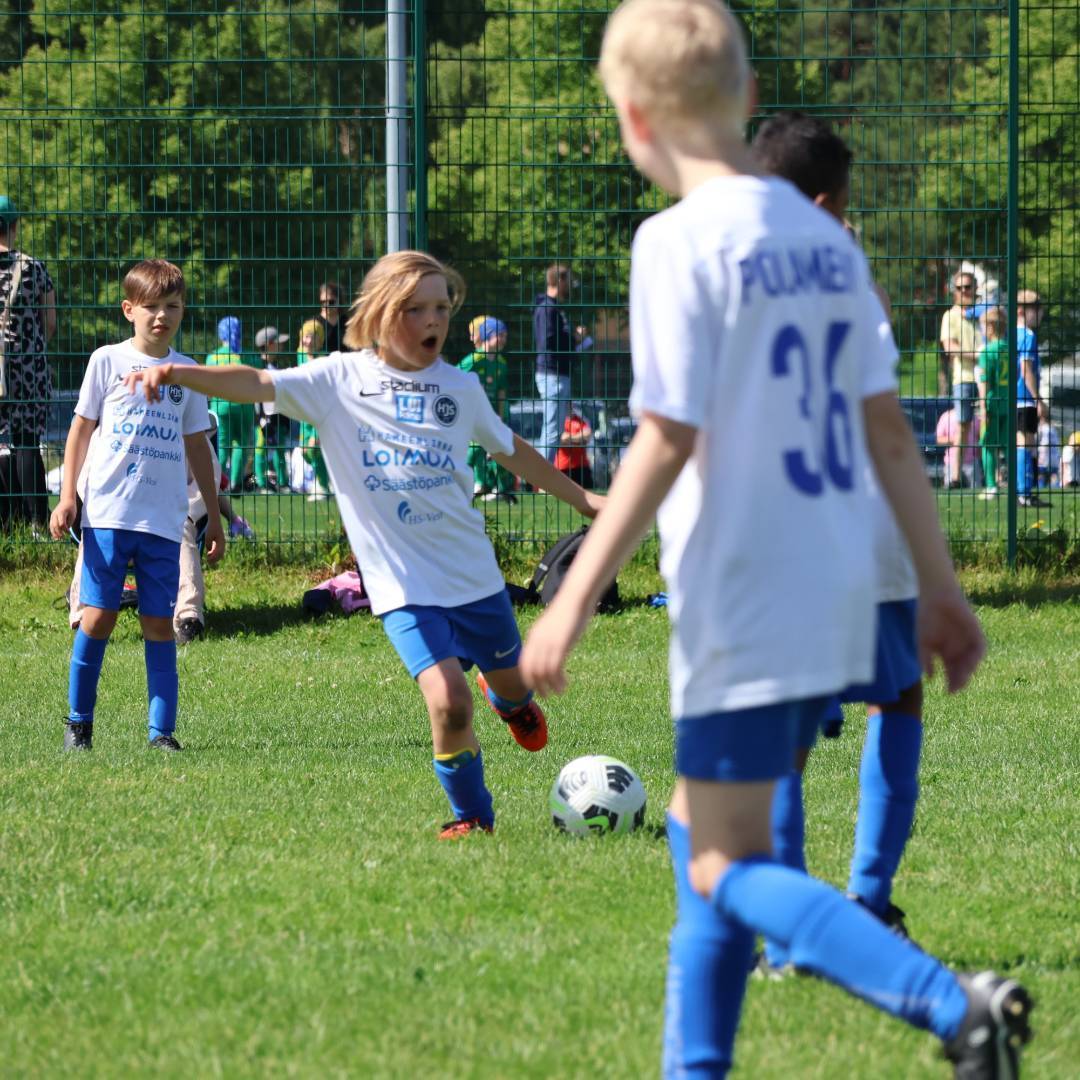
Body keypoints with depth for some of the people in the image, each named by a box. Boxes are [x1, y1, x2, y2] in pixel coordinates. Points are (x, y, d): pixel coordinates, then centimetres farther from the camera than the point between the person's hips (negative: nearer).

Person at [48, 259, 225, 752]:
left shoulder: (187, 372, 10)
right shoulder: (108, 361, 3)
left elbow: (197, 446, 17)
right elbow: (81, 428, 7)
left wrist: (214, 516, 18)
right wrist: (66, 497, -1)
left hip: (164, 521, 2)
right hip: (107, 513, -2)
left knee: (159, 624, 0)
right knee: (98, 616, -4)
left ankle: (162, 731, 2)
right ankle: (79, 722, 10)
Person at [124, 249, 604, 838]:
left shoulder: (460, 387, 4)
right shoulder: (340, 379, -6)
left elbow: (511, 450, 19)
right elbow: (260, 384, -18)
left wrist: (581, 498, 25)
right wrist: (175, 372, -33)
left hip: (474, 572, 4)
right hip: (404, 585, -4)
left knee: (513, 685, 17)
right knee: (449, 703, -19)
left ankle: (509, 699, 57)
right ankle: (472, 817, 6)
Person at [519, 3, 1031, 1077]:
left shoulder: (681, 241, -13)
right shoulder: (824, 237, 9)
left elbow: (667, 442, -16)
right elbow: (886, 428, 11)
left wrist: (575, 597, -13)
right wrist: (940, 585, 16)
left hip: (741, 605, -8)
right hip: (836, 597, 8)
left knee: (728, 869, -4)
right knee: (701, 828, 19)